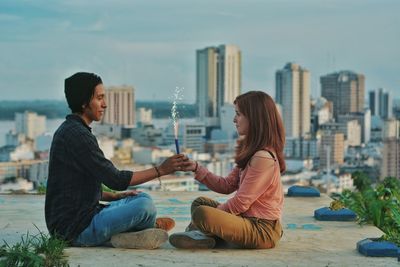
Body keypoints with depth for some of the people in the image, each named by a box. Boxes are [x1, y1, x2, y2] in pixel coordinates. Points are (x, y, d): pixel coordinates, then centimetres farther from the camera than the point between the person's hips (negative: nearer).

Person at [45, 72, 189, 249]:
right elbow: (115, 179, -21)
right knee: (145, 207, -21)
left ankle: (121, 234, -3)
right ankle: (153, 226, 9)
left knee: (142, 198, 19)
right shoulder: (76, 134, -18)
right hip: (75, 228, -11)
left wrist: (114, 196, 12)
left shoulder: (70, 130, 15)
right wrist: (161, 170, -15)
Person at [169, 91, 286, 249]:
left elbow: (241, 202, -18)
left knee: (202, 213, -29)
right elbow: (227, 186, 12)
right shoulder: (251, 152, 14)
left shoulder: (263, 157, -19)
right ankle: (199, 234, -5)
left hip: (261, 230, -11)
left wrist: (216, 211, -4)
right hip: (248, 219, 11)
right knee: (200, 202, 21)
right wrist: (196, 168, 5)